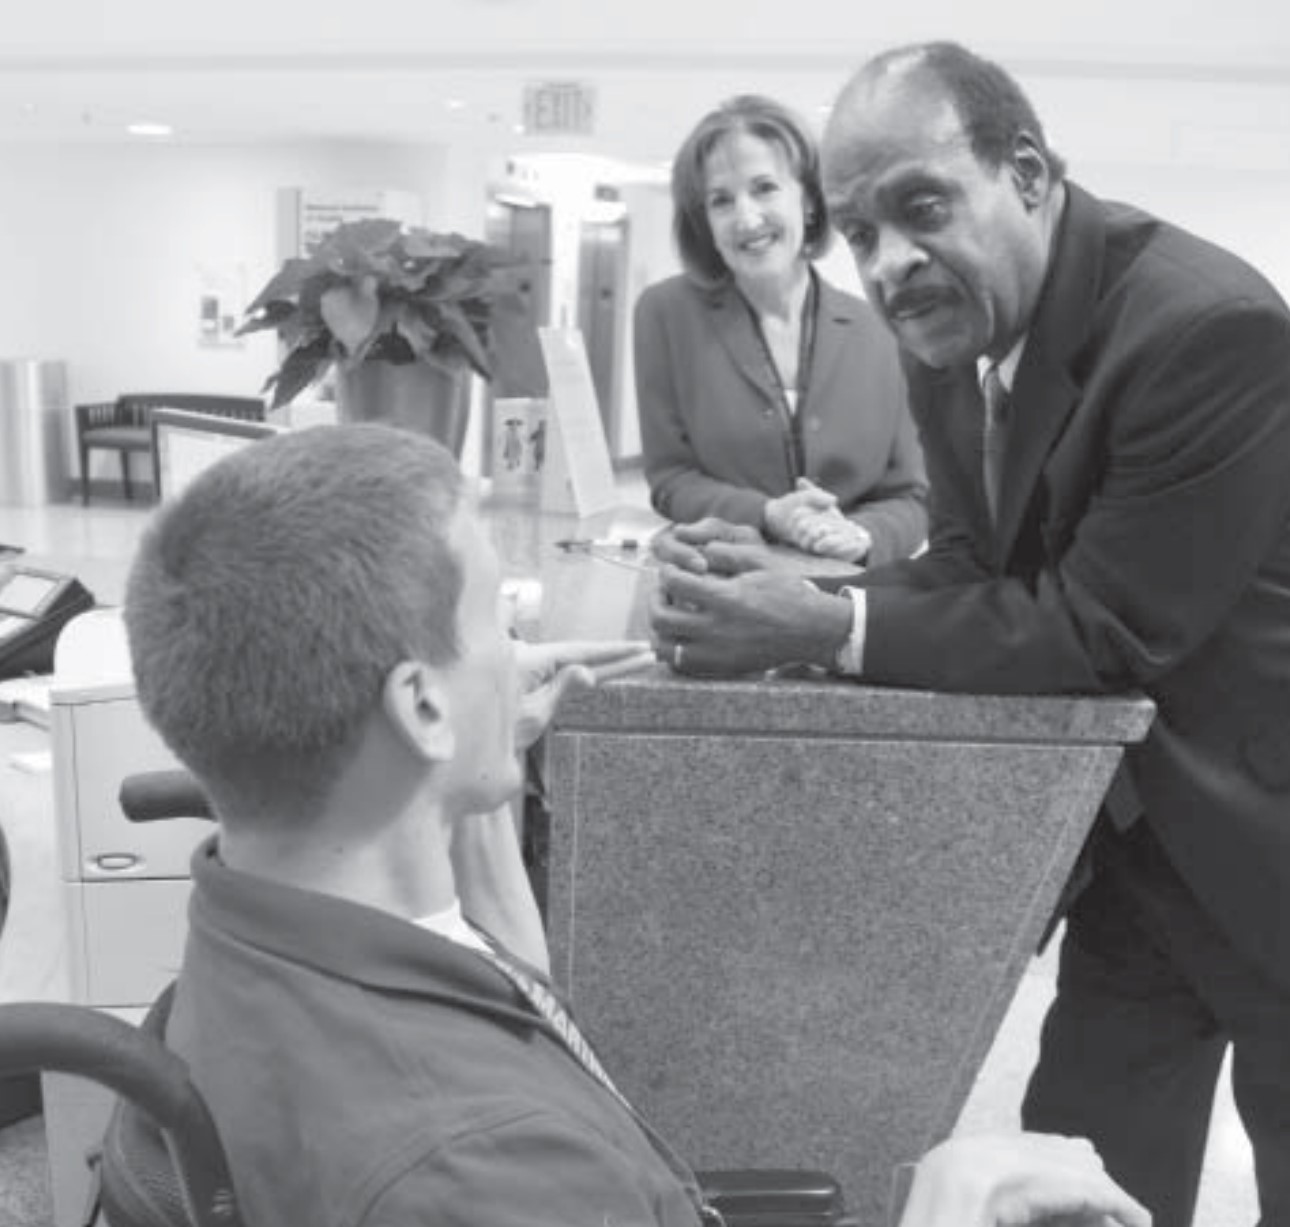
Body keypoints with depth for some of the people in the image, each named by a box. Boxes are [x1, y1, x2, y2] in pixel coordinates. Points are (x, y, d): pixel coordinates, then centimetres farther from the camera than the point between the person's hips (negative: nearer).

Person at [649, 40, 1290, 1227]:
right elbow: (974, 567, -2)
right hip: (1135, 827, 7)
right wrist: (784, 600, -20)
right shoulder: (955, 322, -4)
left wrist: (823, 628, -30)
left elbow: (1108, 626, -28)